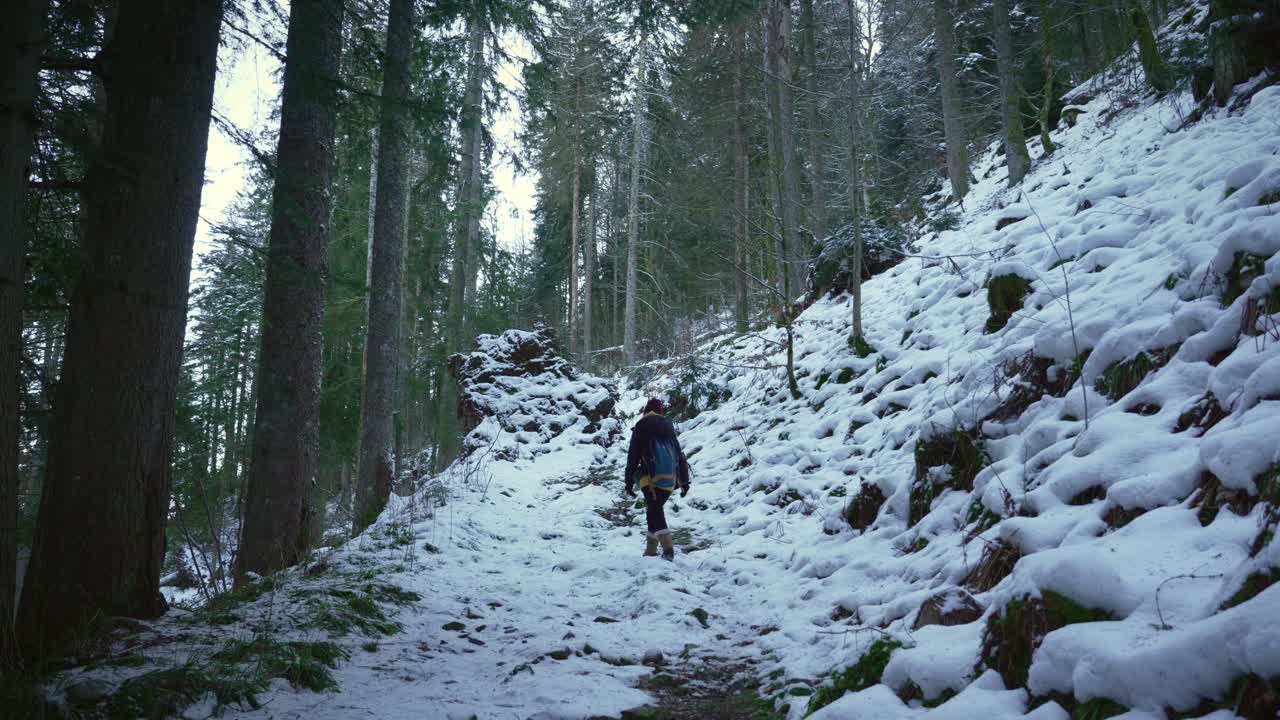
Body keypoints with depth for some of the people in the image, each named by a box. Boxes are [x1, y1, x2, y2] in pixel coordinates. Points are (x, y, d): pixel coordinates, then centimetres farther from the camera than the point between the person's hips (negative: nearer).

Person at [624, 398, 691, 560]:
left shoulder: (641, 426, 4)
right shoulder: (669, 426, 18)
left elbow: (633, 455, -1)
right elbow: (678, 452, 17)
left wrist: (629, 481, 1)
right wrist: (684, 480, 20)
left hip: (653, 477, -5)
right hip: (671, 479, 5)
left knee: (654, 512, -5)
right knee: (655, 510, 16)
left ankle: (668, 548, -24)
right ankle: (651, 550, 14)